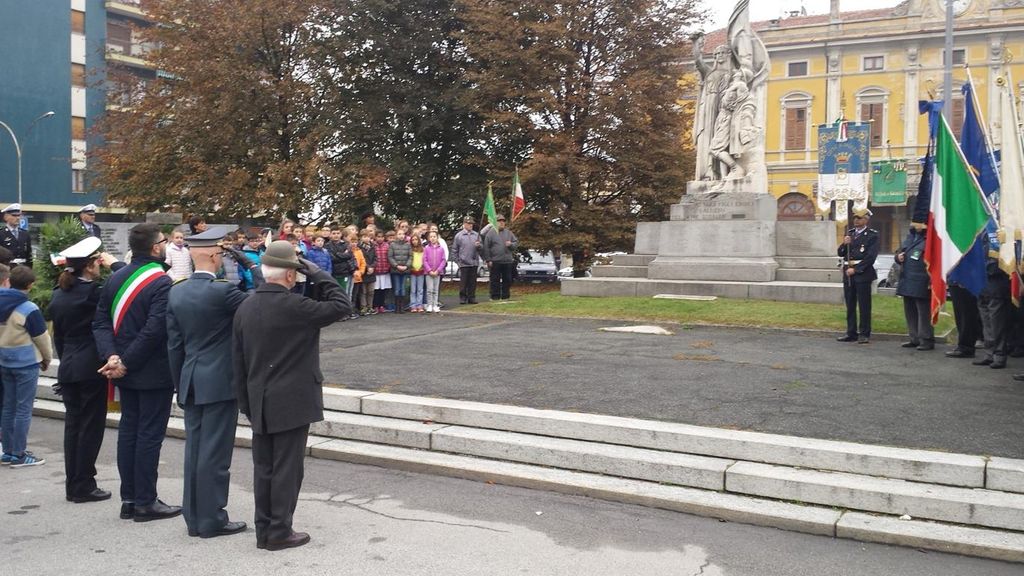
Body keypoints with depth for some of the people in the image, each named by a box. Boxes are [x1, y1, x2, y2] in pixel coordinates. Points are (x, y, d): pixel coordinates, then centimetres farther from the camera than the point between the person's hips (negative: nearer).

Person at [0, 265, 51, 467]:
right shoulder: (29, 309, -18)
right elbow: (42, 338, -10)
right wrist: (47, 358, 6)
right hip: (26, 363, -7)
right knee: (23, 409, -1)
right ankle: (18, 455, 3)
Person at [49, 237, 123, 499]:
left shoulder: (58, 294, 8)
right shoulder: (94, 292, -15)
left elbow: (58, 334, 13)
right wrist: (113, 263, -3)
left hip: (67, 368, 7)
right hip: (92, 368, -7)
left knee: (73, 424, 12)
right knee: (91, 426, 1)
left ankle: (72, 485, 18)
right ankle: (84, 486, 6)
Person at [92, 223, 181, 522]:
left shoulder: (116, 278, 7)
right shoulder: (161, 282, -17)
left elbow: (101, 321, 3)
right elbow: (154, 330, -24)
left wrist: (111, 356, -7)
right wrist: (126, 363, -16)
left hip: (126, 372, 7)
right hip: (154, 373, -7)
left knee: (128, 430, 14)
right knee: (150, 434, 0)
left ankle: (128, 499, 20)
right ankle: (145, 502, 6)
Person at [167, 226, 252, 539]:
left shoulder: (176, 292, 4)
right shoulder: (222, 291, -17)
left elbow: (173, 344, 9)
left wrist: (180, 384, 16)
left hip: (191, 383, 7)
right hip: (220, 383, -7)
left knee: (194, 449, 13)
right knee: (215, 452, 0)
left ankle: (194, 518, 21)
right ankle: (211, 519, 8)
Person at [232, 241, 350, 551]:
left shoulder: (245, 308, 4)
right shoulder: (293, 306, -18)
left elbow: (238, 359, 9)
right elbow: (342, 306, -12)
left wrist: (246, 402, 16)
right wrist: (317, 274, -7)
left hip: (260, 403, 7)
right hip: (292, 402, -7)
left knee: (264, 467, 13)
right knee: (287, 468, 2)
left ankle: (264, 529, 21)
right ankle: (279, 531, 9)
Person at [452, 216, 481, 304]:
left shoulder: (476, 234, 9)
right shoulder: (459, 235, 2)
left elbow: (481, 248, 11)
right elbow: (454, 250, 6)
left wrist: (478, 245, -11)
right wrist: (457, 261, 0)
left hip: (474, 263, 3)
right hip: (463, 263, -3)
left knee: (472, 282, 6)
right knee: (463, 282, -1)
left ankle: (471, 298, 13)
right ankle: (463, 298, 7)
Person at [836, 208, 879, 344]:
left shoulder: (872, 235, -3)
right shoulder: (849, 233, 15)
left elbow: (871, 256, -11)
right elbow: (840, 253, 14)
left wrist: (855, 269, -14)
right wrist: (844, 244, -6)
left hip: (862, 273, -6)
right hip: (848, 273, 6)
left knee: (864, 306, -1)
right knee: (850, 305, 10)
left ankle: (864, 334, 5)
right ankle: (851, 333, 16)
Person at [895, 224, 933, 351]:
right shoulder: (910, 237, 15)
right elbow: (899, 252, 25)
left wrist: (931, 281, -21)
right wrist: (898, 257, 1)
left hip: (921, 285, -9)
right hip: (907, 282, 9)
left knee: (923, 312, -3)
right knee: (910, 312, 14)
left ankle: (927, 340, 4)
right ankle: (915, 339, 23)